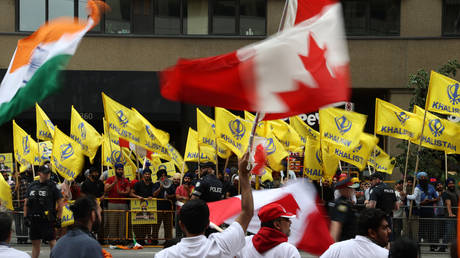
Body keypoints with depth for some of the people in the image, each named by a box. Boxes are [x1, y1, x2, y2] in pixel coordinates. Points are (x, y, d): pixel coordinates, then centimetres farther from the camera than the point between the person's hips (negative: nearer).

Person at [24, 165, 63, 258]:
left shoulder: (52, 186, -2)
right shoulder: (32, 186, 10)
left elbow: (60, 203, -2)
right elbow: (26, 203, 15)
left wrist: (58, 219, -6)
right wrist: (25, 217, 8)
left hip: (47, 220, -4)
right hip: (34, 220, 4)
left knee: (52, 241, -2)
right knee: (35, 242, 10)